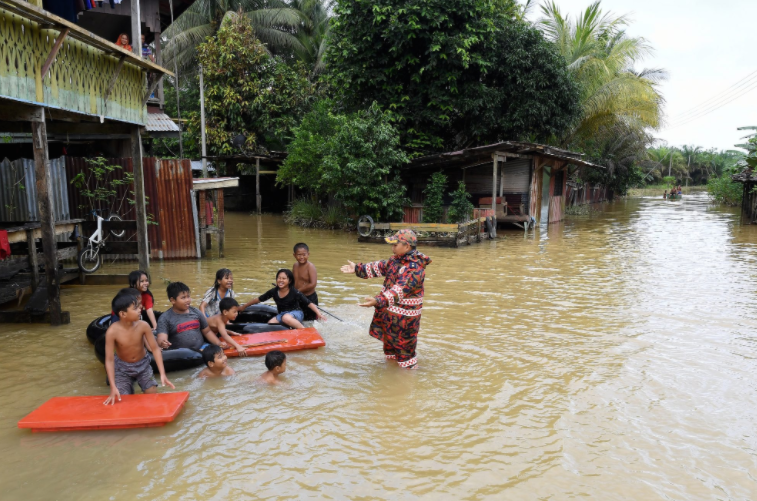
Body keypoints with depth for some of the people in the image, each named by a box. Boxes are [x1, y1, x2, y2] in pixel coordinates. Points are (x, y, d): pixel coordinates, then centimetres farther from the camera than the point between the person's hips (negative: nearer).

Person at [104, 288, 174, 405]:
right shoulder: (112, 331, -29)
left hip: (142, 364, 2)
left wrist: (162, 374, -21)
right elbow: (109, 360, -23)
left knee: (153, 394, -5)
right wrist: (113, 387, -26)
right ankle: (129, 388, 22)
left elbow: (155, 349, -16)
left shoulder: (143, 326, -24)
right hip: (122, 367, -2)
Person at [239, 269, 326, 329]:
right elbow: (259, 299, 9)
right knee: (270, 323, -23)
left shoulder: (295, 292, -16)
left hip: (296, 313, -5)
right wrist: (244, 307, 15)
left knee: (286, 317, -38)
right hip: (282, 314, 5)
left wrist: (319, 314, -33)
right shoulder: (274, 292, -4)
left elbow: (309, 304, -18)